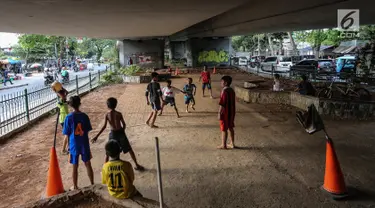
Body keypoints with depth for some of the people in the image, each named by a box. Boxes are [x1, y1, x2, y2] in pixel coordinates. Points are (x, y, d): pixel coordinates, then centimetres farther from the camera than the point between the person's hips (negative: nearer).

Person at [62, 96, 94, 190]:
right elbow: (87, 131, 0)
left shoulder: (69, 117, -12)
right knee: (88, 164, 14)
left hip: (74, 145, -2)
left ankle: (75, 187, 23)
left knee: (75, 167, 10)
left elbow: (67, 134, -7)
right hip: (84, 144, 2)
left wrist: (68, 146, 6)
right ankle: (92, 184, 22)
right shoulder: (84, 116, -6)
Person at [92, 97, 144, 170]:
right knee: (129, 149, 11)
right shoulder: (119, 114, -8)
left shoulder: (107, 115, -8)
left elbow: (104, 127, -13)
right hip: (121, 132, 0)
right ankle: (137, 165, 17)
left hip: (113, 133, 0)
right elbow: (124, 124, -5)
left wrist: (96, 136, -10)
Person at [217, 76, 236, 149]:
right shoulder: (232, 90, 6)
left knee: (224, 129, 3)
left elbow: (222, 105, -22)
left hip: (225, 113, -8)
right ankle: (232, 143, 24)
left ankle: (223, 145, 12)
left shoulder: (224, 91, -21)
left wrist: (219, 113, -15)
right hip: (231, 112, 8)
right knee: (231, 128, 16)